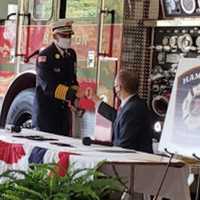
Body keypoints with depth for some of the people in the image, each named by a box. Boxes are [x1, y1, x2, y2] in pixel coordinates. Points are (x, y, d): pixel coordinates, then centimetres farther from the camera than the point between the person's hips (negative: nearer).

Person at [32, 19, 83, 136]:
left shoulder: (71, 54, 10)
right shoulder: (45, 56, -13)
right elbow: (49, 86, -22)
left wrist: (75, 93, -6)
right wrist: (73, 93, -29)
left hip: (65, 108, 7)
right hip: (46, 108, -7)